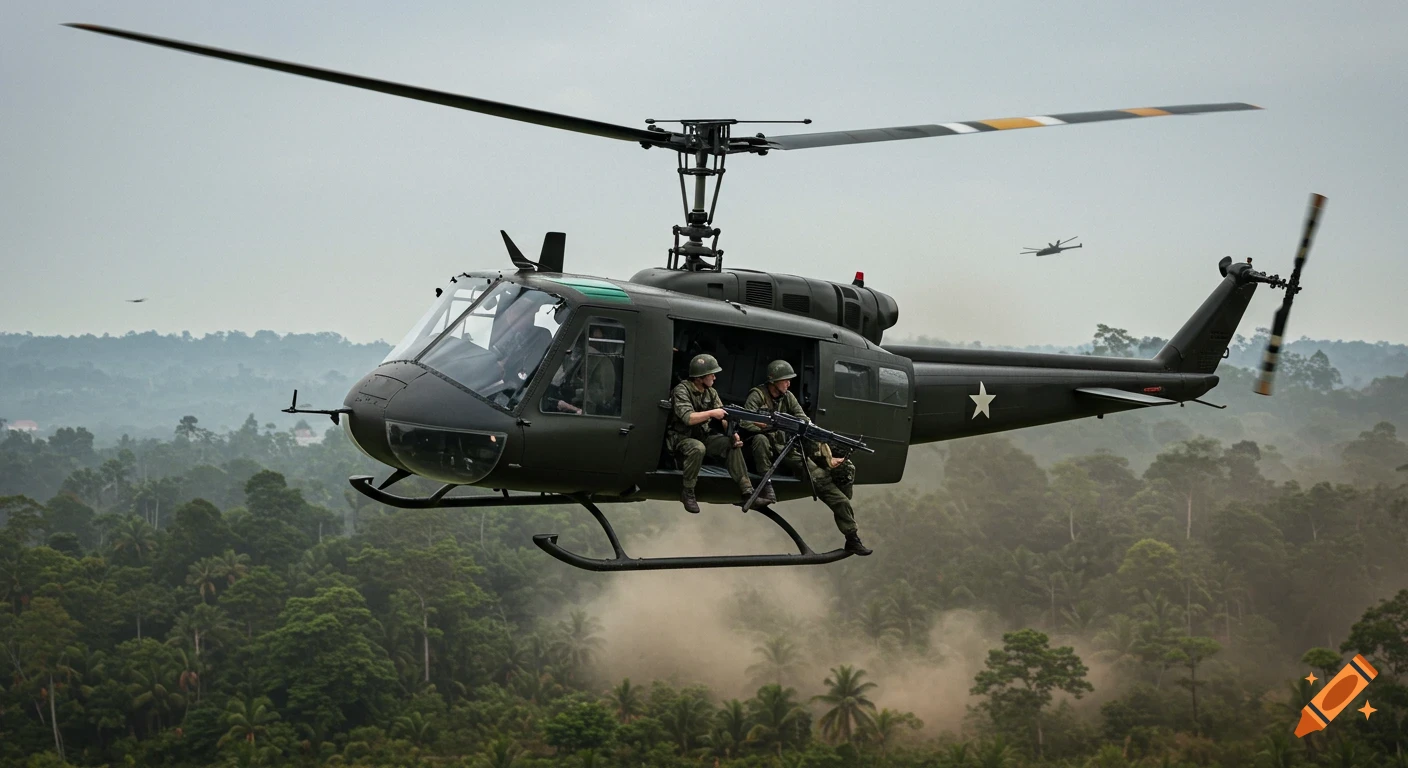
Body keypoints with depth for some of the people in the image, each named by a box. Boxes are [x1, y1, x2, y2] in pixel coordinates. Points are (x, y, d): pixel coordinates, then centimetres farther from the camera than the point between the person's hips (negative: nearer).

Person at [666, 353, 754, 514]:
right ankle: (687, 492, -20)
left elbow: (723, 417, 0)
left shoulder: (711, 392, 4)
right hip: (681, 437, -7)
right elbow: (688, 418, -30)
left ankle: (747, 491, -12)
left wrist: (732, 432, -18)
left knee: (732, 443, -12)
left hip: (702, 435, 7)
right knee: (698, 448, -37)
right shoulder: (682, 390, -18)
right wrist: (712, 413, -28)